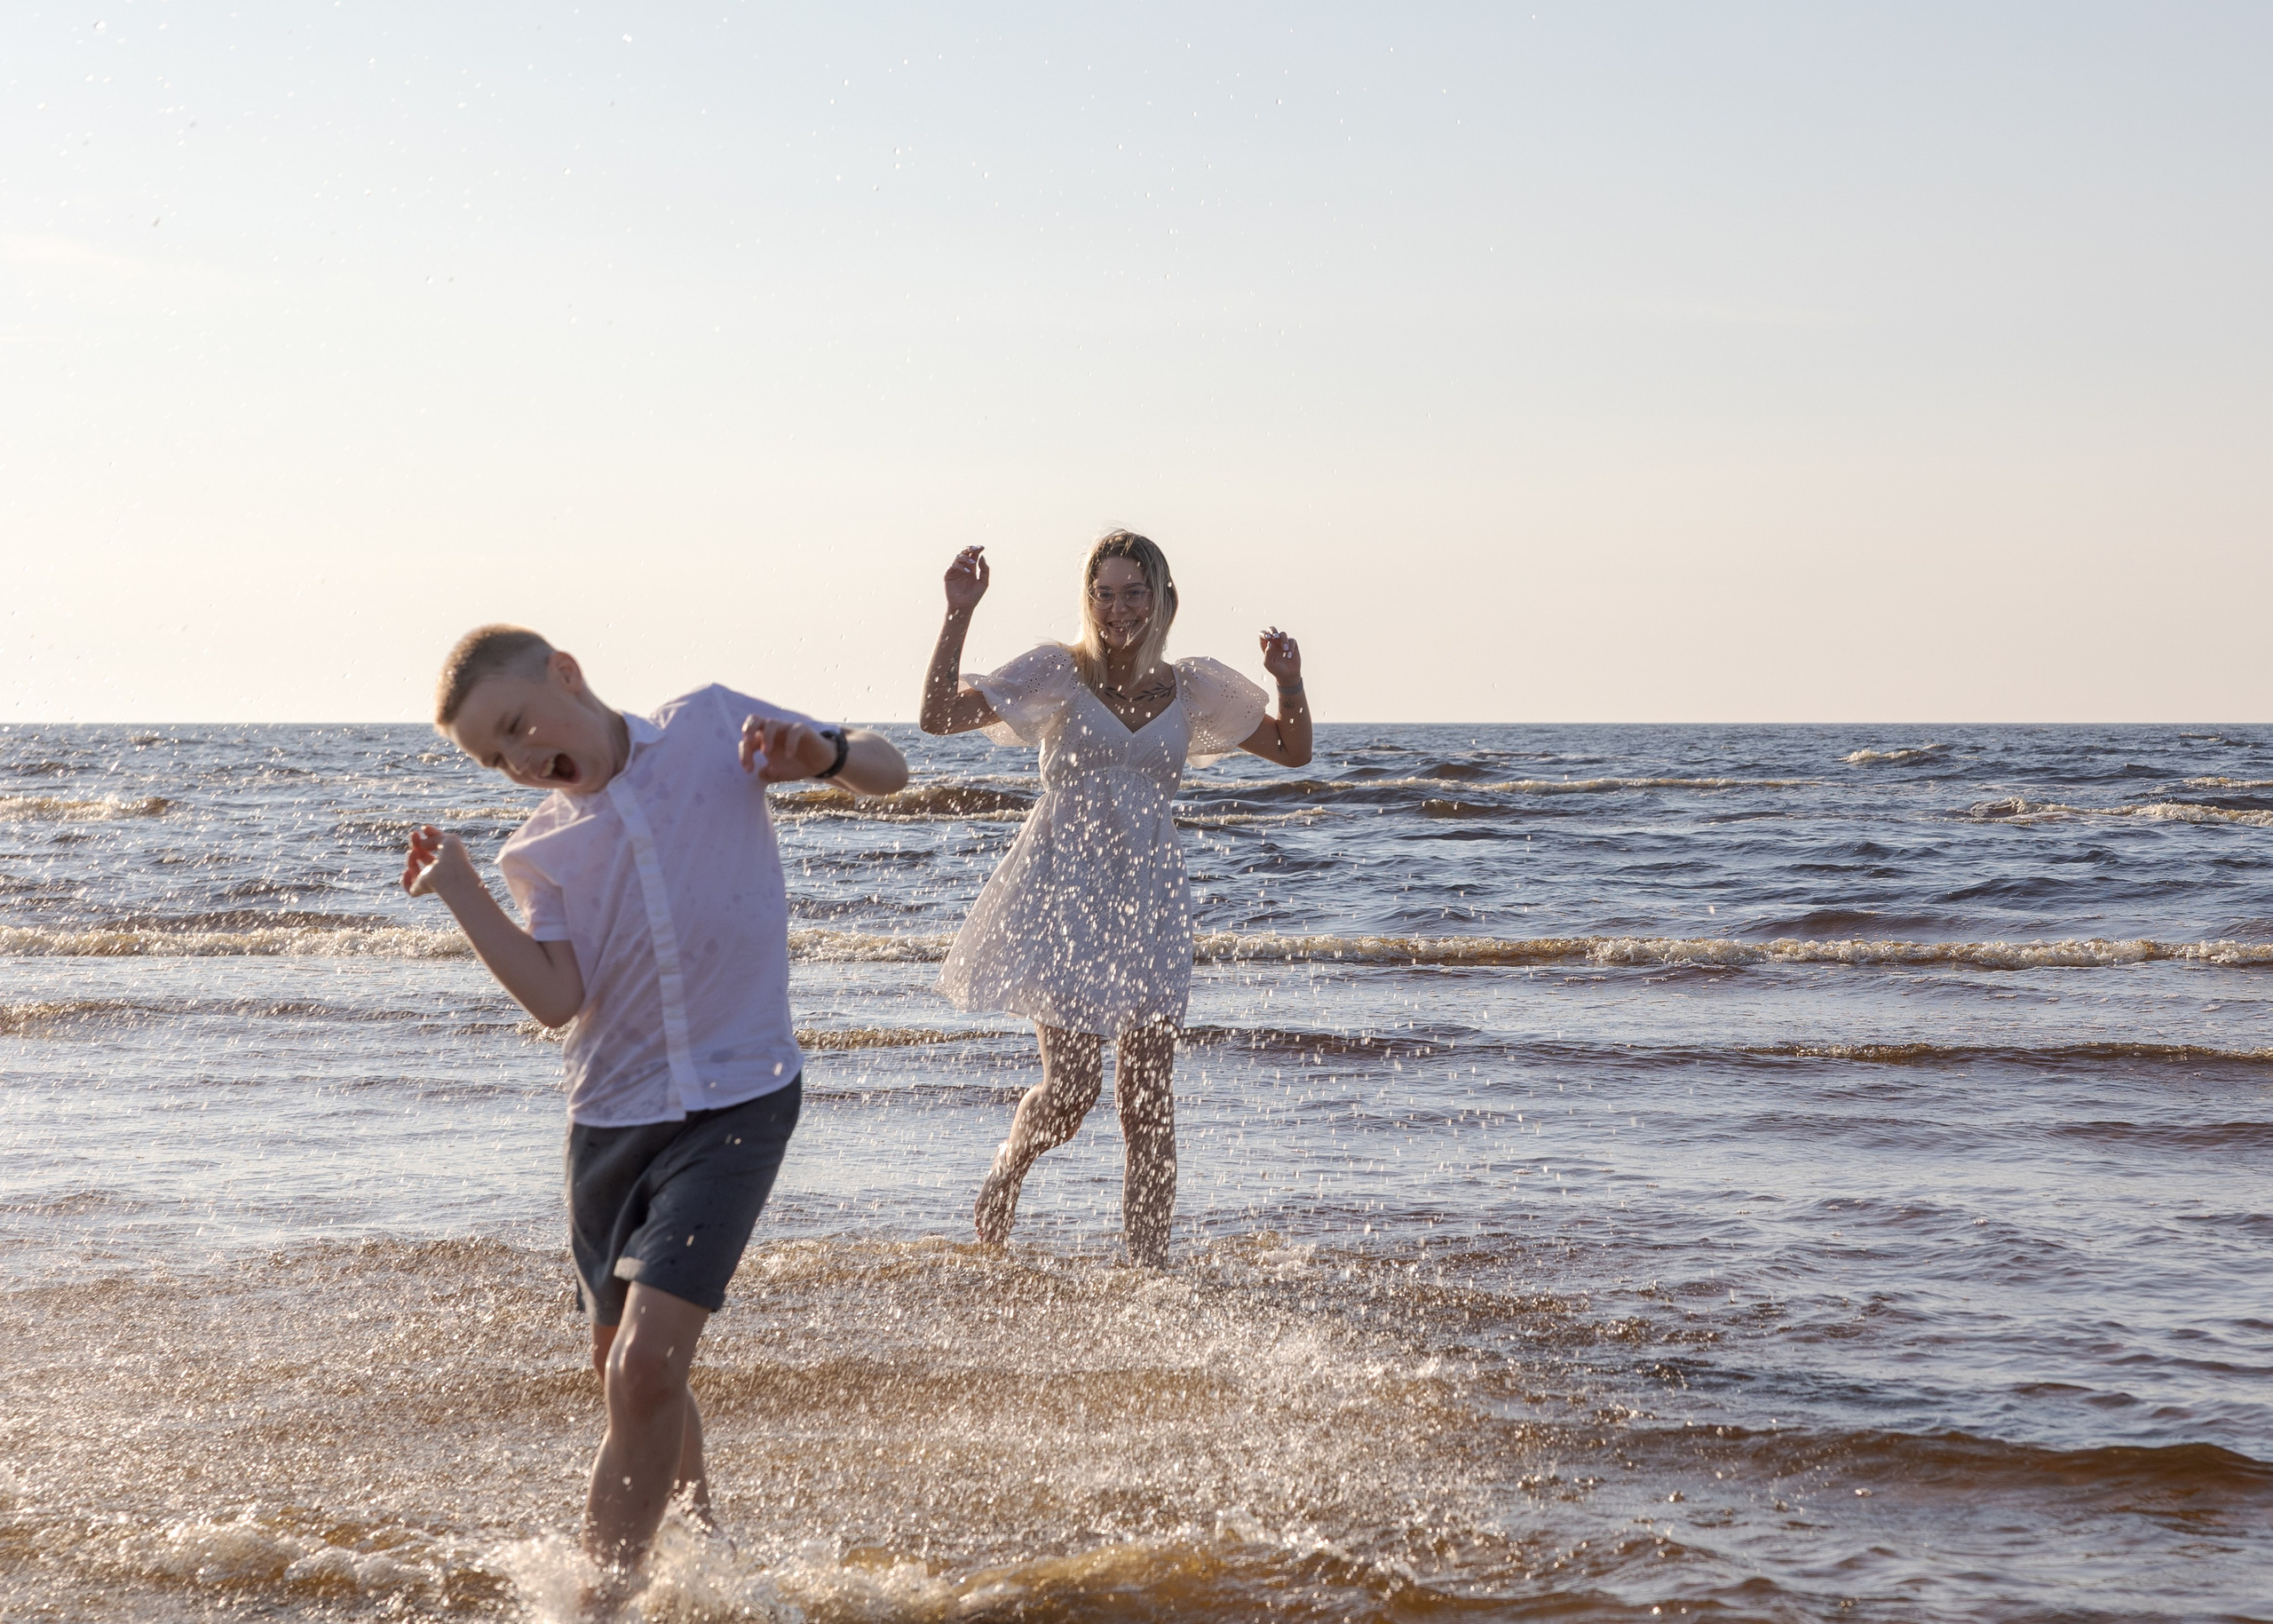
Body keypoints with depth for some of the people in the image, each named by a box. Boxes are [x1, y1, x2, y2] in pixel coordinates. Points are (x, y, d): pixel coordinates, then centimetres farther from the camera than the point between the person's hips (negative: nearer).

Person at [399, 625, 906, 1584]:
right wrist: (459, 893, -12)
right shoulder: (543, 850, 5)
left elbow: (887, 773, 3)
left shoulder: (710, 730, 0)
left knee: (645, 1365, -17)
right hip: (612, 1115, 5)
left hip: (736, 1099, -5)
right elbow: (556, 999, -8)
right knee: (630, 1374, 15)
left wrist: (819, 751, -18)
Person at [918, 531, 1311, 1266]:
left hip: (1148, 895, 3)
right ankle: (1007, 1168, 25)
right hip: (1064, 887, -3)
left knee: (1148, 1098, 1)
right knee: (1074, 1084, -9)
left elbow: (1293, 750, 14)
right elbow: (939, 716, -11)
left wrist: (1290, 682, -5)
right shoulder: (1058, 673, -4)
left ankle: (1150, 1263, 8)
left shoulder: (1191, 689, 6)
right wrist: (958, 616, -20)